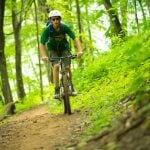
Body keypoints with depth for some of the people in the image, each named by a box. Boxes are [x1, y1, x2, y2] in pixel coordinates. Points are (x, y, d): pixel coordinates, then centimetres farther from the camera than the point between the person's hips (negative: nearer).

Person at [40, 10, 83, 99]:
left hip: (64, 48, 1)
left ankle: (71, 86, 10)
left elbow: (75, 39, -24)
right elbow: (42, 44, -25)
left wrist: (80, 50, -39)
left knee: (67, 67, -16)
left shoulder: (65, 27, -22)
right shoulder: (48, 29, -24)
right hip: (53, 50, -1)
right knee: (56, 66, -26)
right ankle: (57, 89, -17)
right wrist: (44, 56, -41)